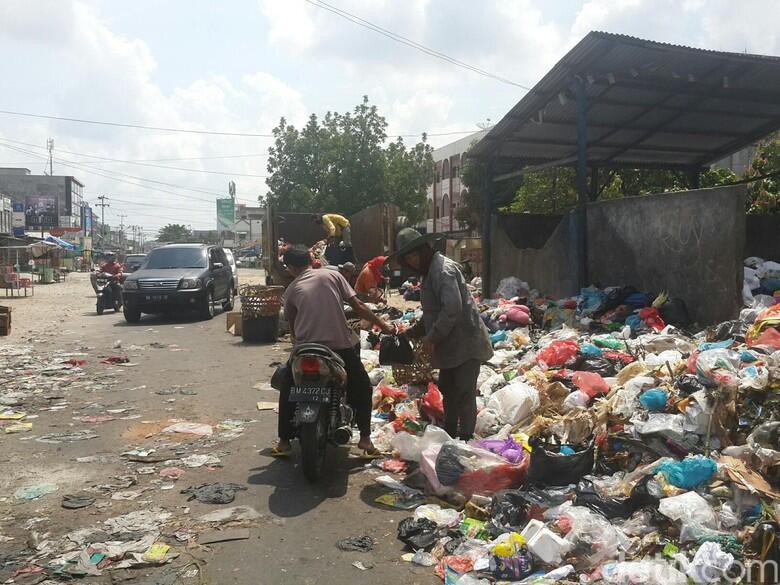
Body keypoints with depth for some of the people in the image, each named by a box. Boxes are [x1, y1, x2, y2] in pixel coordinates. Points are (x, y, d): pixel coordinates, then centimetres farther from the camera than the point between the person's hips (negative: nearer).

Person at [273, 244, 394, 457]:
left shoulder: (291, 290, 11)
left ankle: (284, 441, 23)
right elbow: (358, 306, 2)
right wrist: (383, 325, 9)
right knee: (362, 389, 20)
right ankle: (365, 438, 14)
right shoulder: (332, 275, 7)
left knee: (287, 391, 24)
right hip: (341, 346, 0)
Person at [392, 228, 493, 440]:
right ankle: (449, 433, 34)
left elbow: (452, 309, -27)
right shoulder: (431, 270, 16)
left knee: (464, 393, -4)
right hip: (451, 345, 11)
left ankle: (465, 437, 5)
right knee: (448, 390, 20)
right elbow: (432, 312, 24)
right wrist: (412, 333, 17)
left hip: (465, 344, -11)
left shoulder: (443, 269, -17)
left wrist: (432, 337, -22)